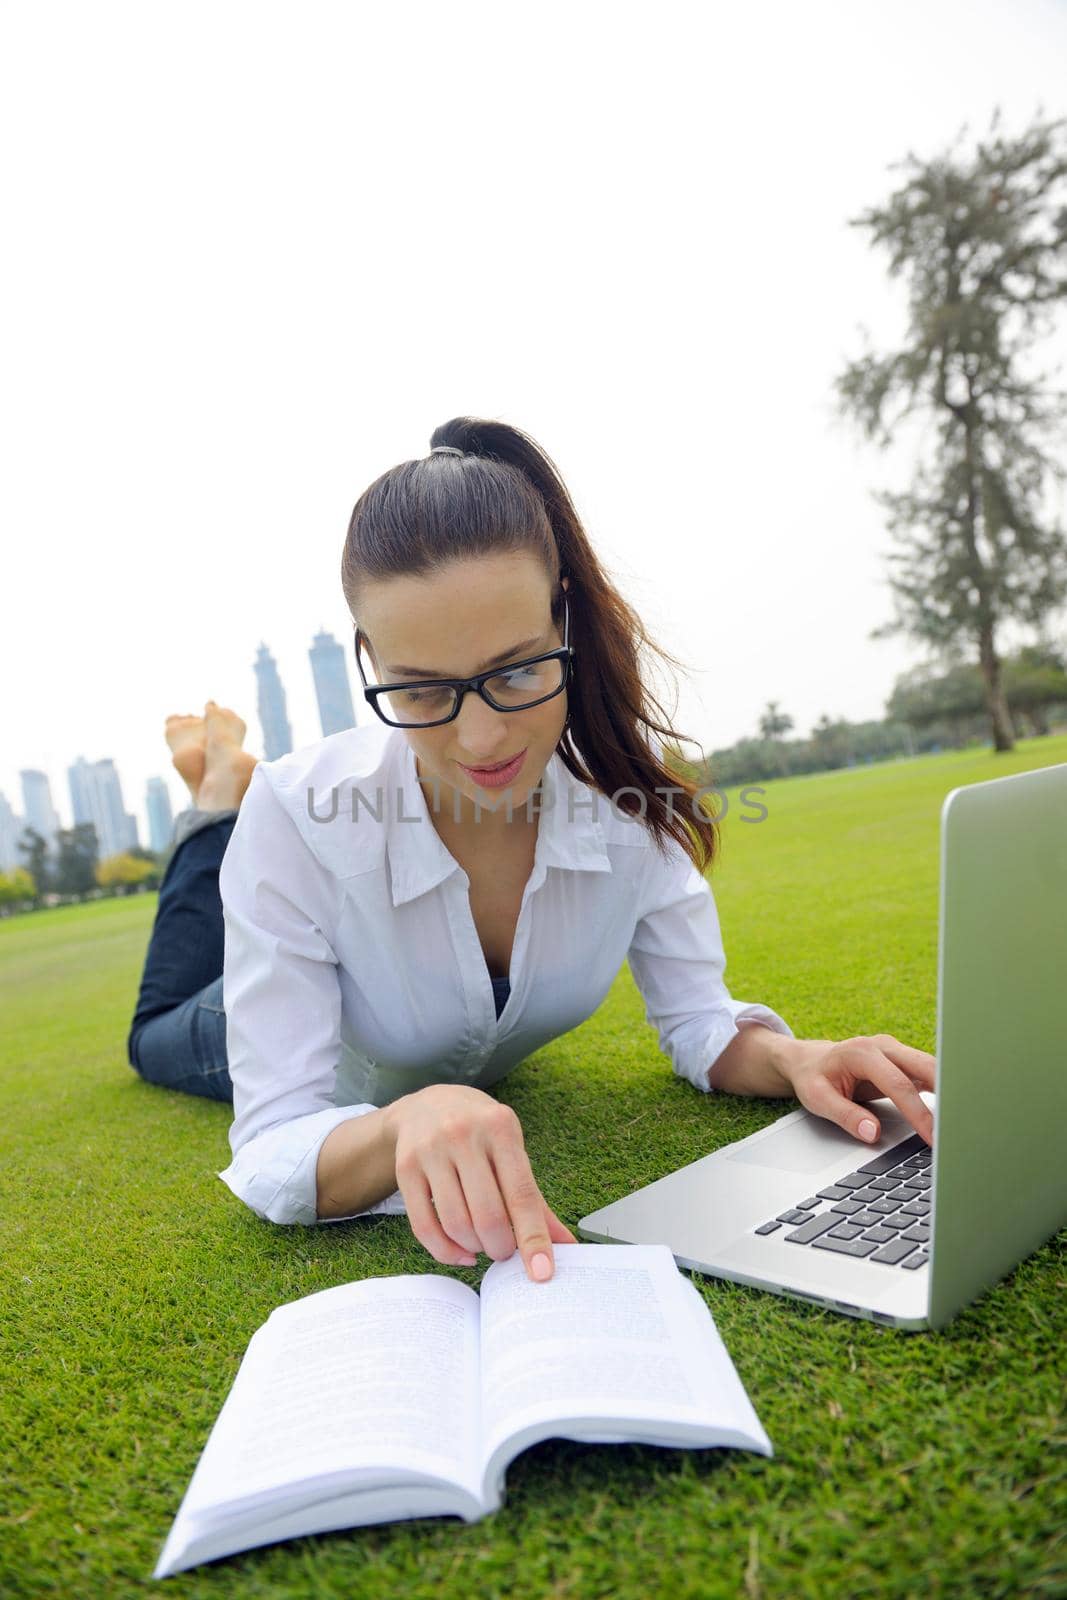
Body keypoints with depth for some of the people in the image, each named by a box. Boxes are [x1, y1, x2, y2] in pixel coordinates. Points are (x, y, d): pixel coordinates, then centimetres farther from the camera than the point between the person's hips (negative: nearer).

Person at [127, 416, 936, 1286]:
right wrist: (406, 1124, -60)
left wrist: (793, 1058, -43)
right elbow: (273, 1156, -39)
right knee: (163, 1036, 31)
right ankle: (221, 804, 35)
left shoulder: (629, 788, -33)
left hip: (491, 1070, 2)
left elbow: (700, 1025, -21)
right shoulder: (296, 821, -42)